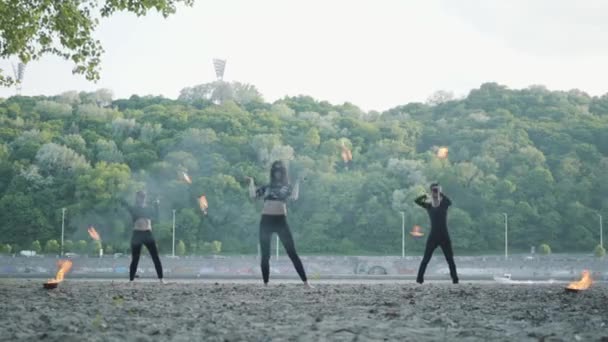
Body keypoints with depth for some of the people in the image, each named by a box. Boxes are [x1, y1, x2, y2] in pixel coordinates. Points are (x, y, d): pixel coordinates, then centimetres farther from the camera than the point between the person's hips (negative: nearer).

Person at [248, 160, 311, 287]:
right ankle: (265, 284, 11)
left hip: (281, 220, -2)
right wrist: (251, 181, -1)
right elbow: (253, 195, 2)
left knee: (292, 253, -6)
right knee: (265, 255, 3)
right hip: (266, 221, 2)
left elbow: (294, 197, -9)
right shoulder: (266, 188, 15)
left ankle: (305, 282, -6)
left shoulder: (287, 187, 11)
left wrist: (297, 182, -9)